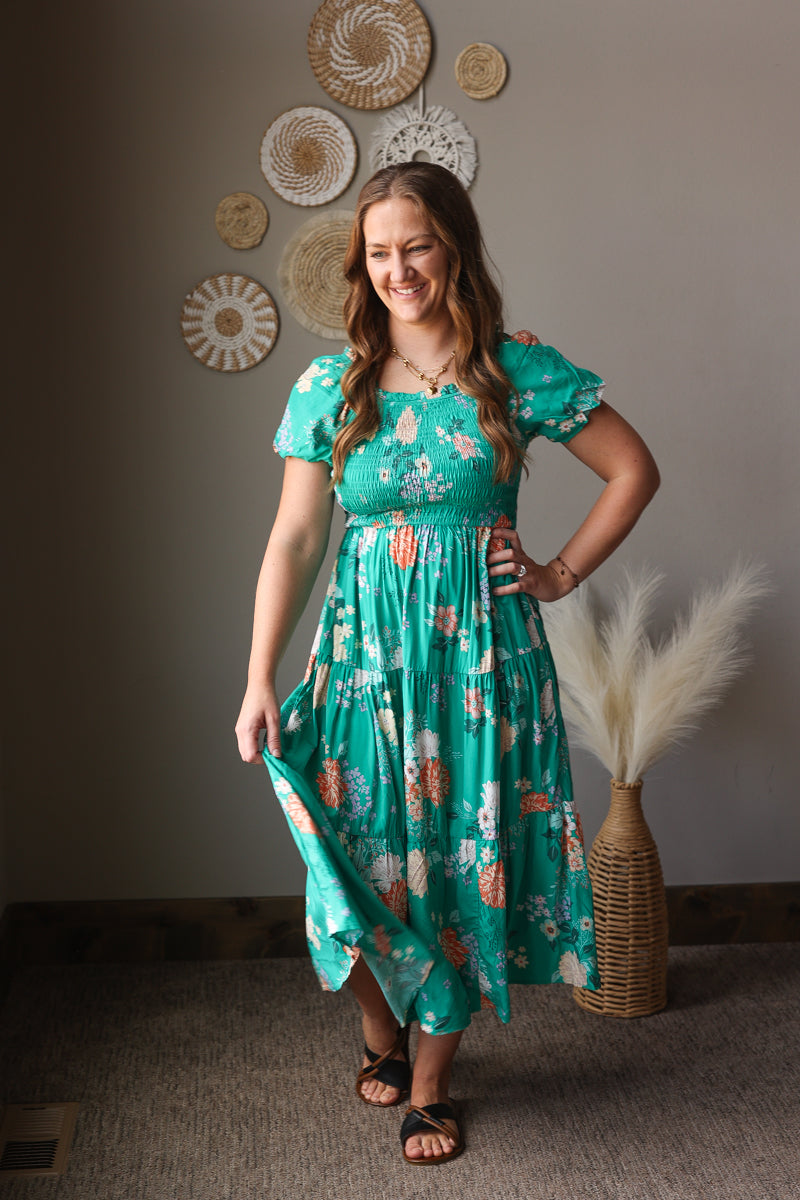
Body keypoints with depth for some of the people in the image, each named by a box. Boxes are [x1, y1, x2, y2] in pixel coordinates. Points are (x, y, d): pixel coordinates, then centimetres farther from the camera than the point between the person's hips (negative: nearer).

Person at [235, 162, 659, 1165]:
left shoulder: (518, 371, -2)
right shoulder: (330, 385, 1)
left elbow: (634, 469, 6)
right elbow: (293, 539, 0)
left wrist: (562, 573, -1)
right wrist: (260, 681, -5)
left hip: (483, 644, -1)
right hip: (367, 643, 1)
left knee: (465, 853, 5)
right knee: (367, 848, 5)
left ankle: (429, 1083, 23)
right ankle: (381, 1035, 34)